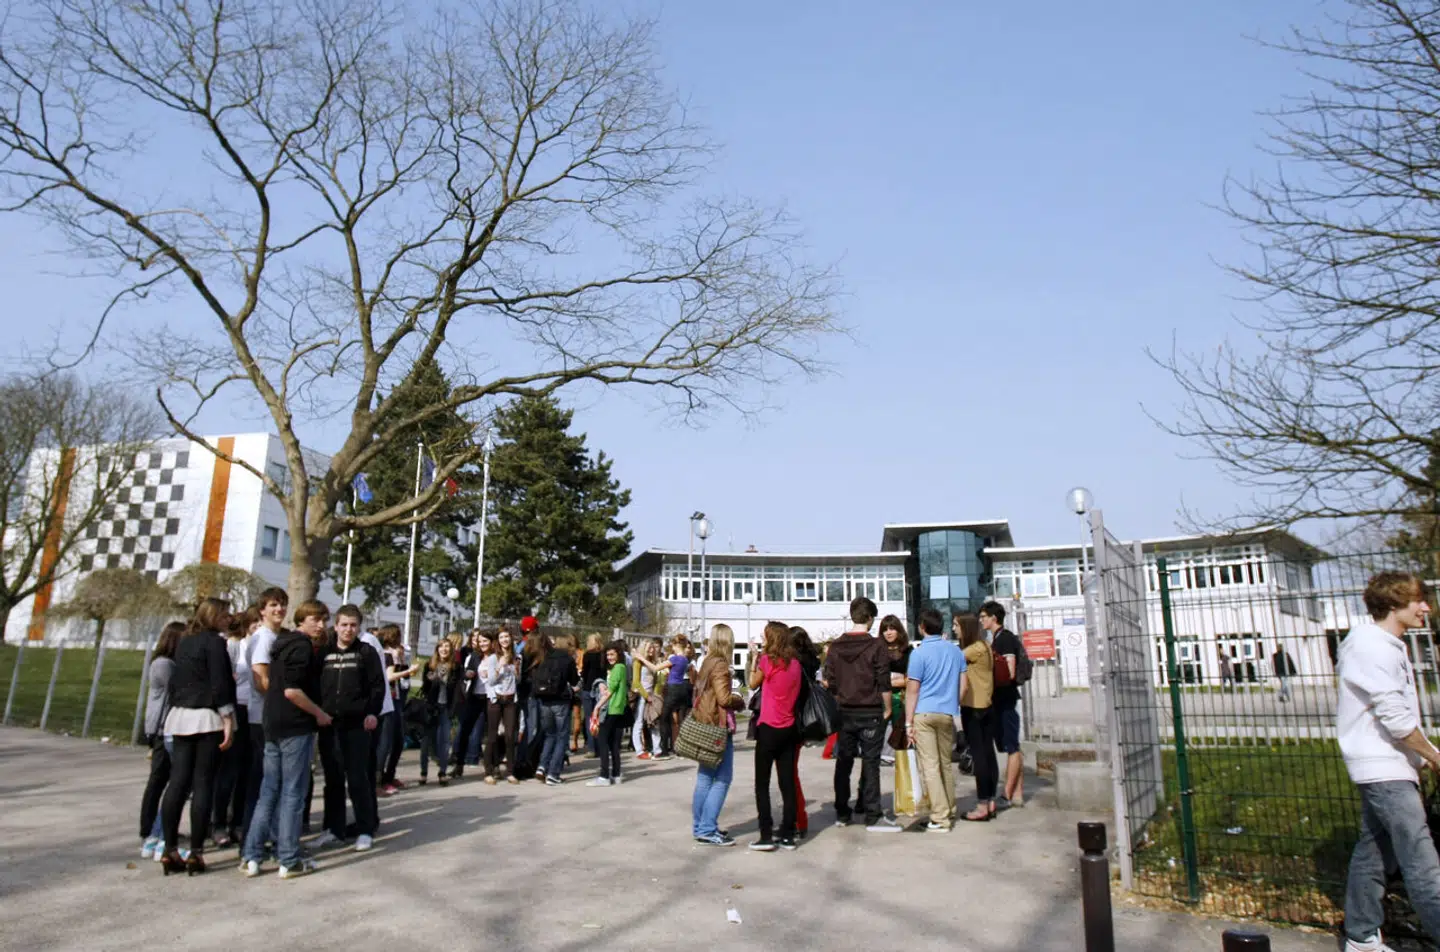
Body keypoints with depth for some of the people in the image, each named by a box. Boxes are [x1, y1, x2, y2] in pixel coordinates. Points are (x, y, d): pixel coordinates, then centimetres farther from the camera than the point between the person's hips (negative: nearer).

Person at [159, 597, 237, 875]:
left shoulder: (184, 641, 16)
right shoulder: (214, 641, -8)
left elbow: (175, 679, 20)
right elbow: (219, 683, -15)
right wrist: (228, 719, -14)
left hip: (180, 716, 7)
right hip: (207, 717, -7)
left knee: (177, 782, 5)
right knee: (203, 783, -3)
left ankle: (170, 851, 6)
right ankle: (196, 853, -1)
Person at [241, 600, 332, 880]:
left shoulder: (281, 644, 15)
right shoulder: (302, 647, -14)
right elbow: (292, 690, -23)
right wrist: (319, 714, -12)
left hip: (273, 727, 9)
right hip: (296, 728, -9)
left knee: (268, 792, 13)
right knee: (293, 794, -2)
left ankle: (250, 856, 15)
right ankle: (290, 861, 5)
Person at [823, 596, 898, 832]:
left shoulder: (835, 646, 3)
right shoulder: (876, 646, -9)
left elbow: (829, 682, 6)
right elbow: (884, 683, -9)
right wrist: (887, 708, 2)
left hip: (844, 712, 4)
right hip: (871, 712, -4)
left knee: (843, 763, 11)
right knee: (870, 764, 1)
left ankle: (842, 814, 18)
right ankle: (873, 817, 3)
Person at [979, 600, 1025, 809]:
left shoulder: (1006, 638, -13)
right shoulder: (996, 639, 16)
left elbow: (1009, 673, -20)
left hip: (1006, 699, -10)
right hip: (1000, 700, 10)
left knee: (1011, 748, -5)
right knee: (1012, 748, 12)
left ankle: (1007, 796, -2)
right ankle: (1018, 794, 17)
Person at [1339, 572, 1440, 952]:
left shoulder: (1390, 645, 16)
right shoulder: (1371, 646, -15)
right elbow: (1395, 718, -18)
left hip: (1388, 767, 10)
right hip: (1382, 767, -10)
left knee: (1374, 853, 13)